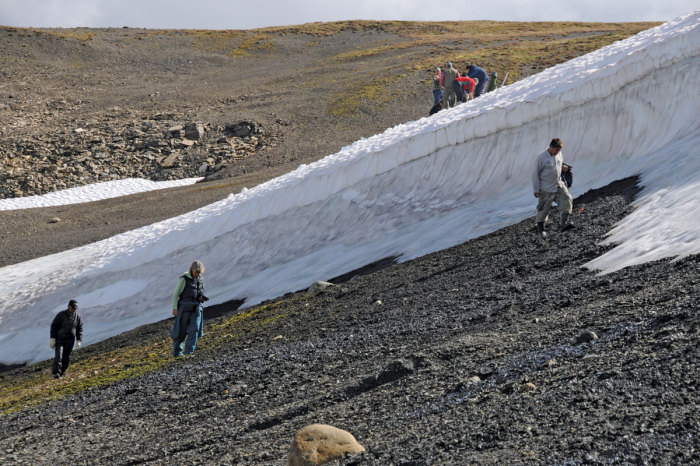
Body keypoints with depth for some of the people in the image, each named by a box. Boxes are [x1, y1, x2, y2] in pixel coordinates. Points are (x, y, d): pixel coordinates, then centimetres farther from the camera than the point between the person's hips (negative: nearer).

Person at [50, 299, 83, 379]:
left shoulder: (77, 317, 5)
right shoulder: (61, 315, -5)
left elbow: (79, 330, 11)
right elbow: (54, 326, -5)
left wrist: (79, 341, 1)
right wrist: (52, 339, -10)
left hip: (70, 341, 3)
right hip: (59, 339, -3)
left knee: (66, 357, 2)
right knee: (59, 356, -16)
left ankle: (61, 372, 13)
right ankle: (56, 373, -21)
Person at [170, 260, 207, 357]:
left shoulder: (199, 279, 10)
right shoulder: (184, 279, -7)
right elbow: (176, 294, -6)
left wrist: (201, 297, 0)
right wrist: (175, 308, -13)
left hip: (196, 308, 5)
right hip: (185, 308, -5)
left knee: (195, 329, -10)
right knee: (181, 331, 0)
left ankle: (189, 351, -10)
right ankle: (176, 351, 13)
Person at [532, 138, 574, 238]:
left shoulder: (559, 154, 3)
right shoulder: (541, 157, -15)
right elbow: (535, 174, -11)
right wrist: (536, 190, -11)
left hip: (558, 186, 5)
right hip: (546, 189, -5)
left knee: (567, 200, -18)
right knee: (543, 209, 3)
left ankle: (563, 223, -21)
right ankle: (540, 229, 21)